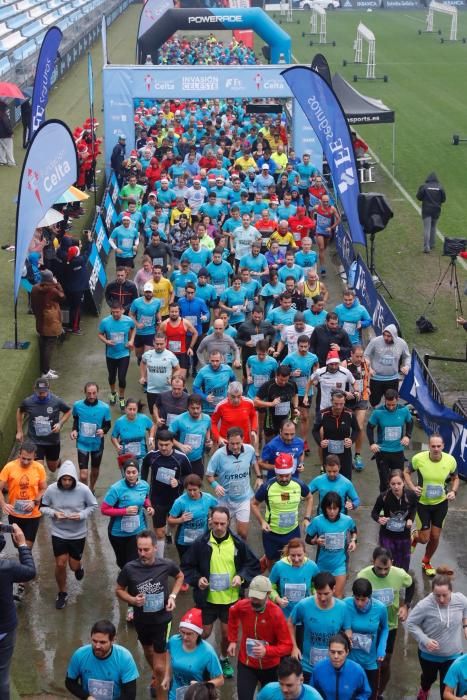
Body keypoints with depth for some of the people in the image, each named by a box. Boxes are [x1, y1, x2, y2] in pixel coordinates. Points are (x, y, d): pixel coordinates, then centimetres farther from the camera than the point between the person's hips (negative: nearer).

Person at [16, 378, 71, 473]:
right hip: (35, 442, -1)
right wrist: (19, 431, 8)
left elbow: (68, 411, 2)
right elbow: (20, 412, 8)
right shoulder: (28, 402, -13)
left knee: (53, 468, 22)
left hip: (53, 441, 1)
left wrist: (60, 424, -15)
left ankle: (57, 460, 59)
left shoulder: (57, 401, -16)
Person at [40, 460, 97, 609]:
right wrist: (54, 513, -22)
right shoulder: (51, 489, -16)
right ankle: (62, 594, 27)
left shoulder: (83, 490, -18)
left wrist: (82, 515, -21)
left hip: (78, 534, 0)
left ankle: (79, 567, 50)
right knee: (60, 564, 2)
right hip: (58, 534, 0)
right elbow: (43, 507, -2)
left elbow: (93, 506, -3)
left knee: (74, 566, 9)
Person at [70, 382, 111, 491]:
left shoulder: (104, 407, -16)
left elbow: (108, 424, -2)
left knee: (95, 471, 23)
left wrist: (103, 430, -24)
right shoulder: (77, 405, -12)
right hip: (82, 444, -1)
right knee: (83, 475, -9)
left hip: (97, 443, 1)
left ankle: (91, 490, 50)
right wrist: (74, 430, -10)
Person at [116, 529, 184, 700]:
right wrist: (132, 600, -24)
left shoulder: (166, 565, -21)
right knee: (148, 651, 31)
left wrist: (173, 596, -12)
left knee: (160, 667, -2)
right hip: (141, 620, 2)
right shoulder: (129, 568, -22)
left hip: (162, 620, -2)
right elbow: (119, 590, -5)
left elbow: (180, 576, 3)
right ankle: (156, 676, 62)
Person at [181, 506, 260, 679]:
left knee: (227, 632, 14)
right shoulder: (200, 543, -12)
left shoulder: (238, 543, -9)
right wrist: (197, 579, -17)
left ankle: (224, 659, 39)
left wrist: (242, 577, -13)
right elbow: (187, 566, -1)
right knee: (204, 633, 8)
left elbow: (253, 565, 3)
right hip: (207, 598, -1)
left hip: (231, 598, 1)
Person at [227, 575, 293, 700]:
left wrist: (266, 651, -39)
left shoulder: (276, 614, -25)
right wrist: (232, 640, 6)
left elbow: (287, 645, -22)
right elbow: (232, 615, 12)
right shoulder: (241, 606, -15)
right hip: (246, 664, 1)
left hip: (270, 666, -1)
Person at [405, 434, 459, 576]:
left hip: (441, 503, 2)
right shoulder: (419, 458, -22)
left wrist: (453, 491, -13)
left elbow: (455, 478, 4)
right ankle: (414, 536, 40)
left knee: (435, 537, 10)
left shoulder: (450, 460, -16)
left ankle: (426, 562, 39)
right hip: (422, 502, -2)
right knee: (424, 539, 0)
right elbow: (407, 472, -3)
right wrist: (412, 487, -18)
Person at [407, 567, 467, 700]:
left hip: (453, 655, 0)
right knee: (429, 677, 30)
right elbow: (411, 623, -17)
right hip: (429, 654, 0)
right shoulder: (425, 605, -30)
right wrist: (425, 640, -26)